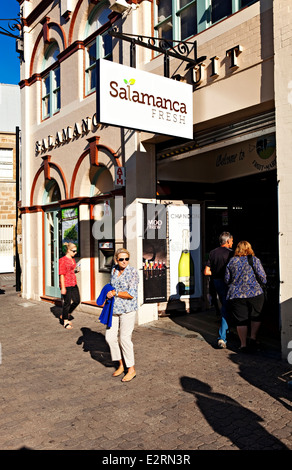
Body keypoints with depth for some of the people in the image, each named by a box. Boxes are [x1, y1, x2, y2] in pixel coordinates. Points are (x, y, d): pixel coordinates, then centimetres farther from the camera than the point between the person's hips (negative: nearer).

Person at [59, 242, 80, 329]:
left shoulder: (73, 259, 13)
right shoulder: (63, 260, -12)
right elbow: (62, 274, -15)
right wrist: (63, 287, -17)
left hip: (73, 284, 8)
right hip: (66, 285, -8)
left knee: (77, 301, 8)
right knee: (67, 303, 1)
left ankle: (65, 315, 26)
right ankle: (65, 322, 16)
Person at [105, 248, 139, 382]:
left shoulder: (132, 272, -13)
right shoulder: (114, 270, 8)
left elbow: (131, 294, -19)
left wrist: (115, 293, -14)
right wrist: (109, 295, 14)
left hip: (127, 309, -7)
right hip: (114, 309, 7)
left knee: (125, 338, -4)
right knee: (110, 337, 6)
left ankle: (131, 369, 12)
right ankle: (121, 365, 24)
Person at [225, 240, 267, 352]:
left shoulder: (231, 262, 6)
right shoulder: (254, 260, -1)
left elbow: (227, 280, 9)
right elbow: (263, 277, -2)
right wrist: (264, 282, 19)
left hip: (236, 295, 2)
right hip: (255, 293, -1)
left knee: (241, 320, 6)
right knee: (255, 317, 17)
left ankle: (243, 344, 7)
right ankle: (253, 338, 10)